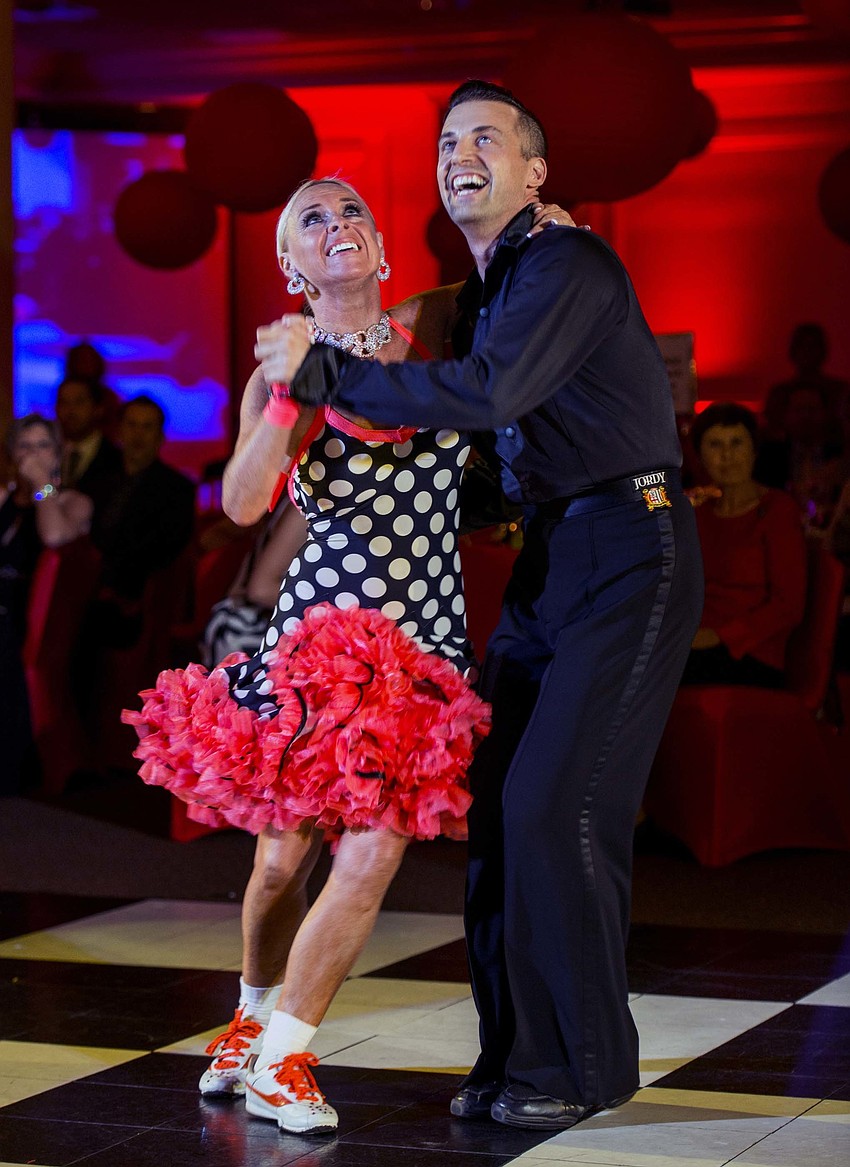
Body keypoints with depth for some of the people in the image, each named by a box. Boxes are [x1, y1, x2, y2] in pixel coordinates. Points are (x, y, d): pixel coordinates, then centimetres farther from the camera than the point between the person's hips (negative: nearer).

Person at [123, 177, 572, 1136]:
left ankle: (281, 1055, 8)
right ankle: (254, 1015, 34)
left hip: (426, 636, 1)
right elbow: (243, 502, -15)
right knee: (283, 852, 4)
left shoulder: (438, 328, 6)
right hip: (322, 624, -1)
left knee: (372, 855, -9)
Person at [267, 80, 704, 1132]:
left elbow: (489, 394, -28)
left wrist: (324, 372, -21)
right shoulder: (478, 296, 16)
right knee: (494, 800, 4)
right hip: (548, 559, 9)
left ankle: (587, 1064, 1)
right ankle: (516, 1054, 14)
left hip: (631, 558, -9)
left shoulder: (569, 264, -13)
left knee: (554, 805, -12)